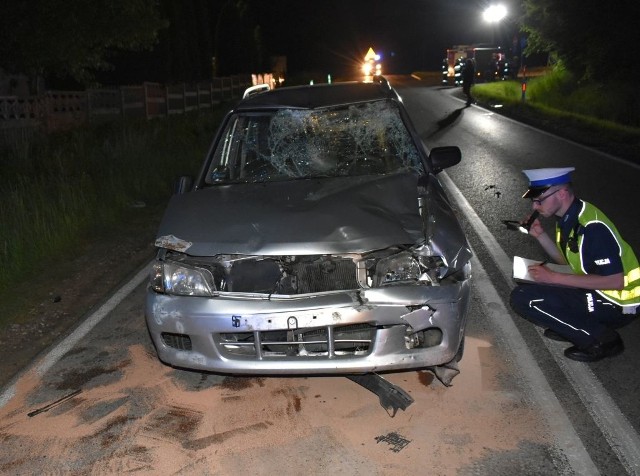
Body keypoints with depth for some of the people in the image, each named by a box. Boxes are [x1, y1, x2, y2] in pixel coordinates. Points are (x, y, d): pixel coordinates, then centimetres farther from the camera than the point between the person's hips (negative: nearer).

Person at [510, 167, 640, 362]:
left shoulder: (593, 227, -26)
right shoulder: (567, 218, 2)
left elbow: (616, 281, -27)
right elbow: (565, 259, 16)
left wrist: (554, 278, -23)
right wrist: (540, 235, -1)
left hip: (618, 303, -9)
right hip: (594, 290, 9)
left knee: (523, 298, -20)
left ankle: (601, 338, -9)